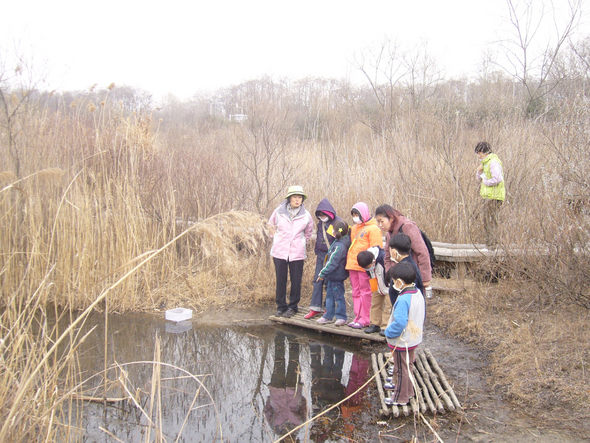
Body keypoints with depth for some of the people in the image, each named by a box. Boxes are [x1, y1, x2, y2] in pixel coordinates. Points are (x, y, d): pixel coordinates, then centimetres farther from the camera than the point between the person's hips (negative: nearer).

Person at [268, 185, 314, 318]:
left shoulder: (306, 215, 0)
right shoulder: (279, 211, -1)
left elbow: (308, 232, 18)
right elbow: (271, 225, 19)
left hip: (297, 253, 0)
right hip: (280, 251, 0)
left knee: (296, 281, 3)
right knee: (280, 280, 4)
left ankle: (292, 307, 17)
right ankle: (281, 306, 17)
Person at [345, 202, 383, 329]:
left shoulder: (373, 228, -7)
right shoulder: (354, 228, 18)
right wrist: (349, 261, 19)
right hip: (352, 265, 8)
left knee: (365, 292, -2)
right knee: (356, 292, 11)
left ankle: (365, 319, 3)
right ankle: (358, 317, 18)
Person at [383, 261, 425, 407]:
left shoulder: (403, 299, -31)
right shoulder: (418, 293, -1)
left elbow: (399, 323, -34)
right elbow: (421, 314, 12)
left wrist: (388, 332, -18)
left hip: (402, 341, -9)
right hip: (414, 338, 9)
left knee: (401, 369, 7)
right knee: (407, 366, 26)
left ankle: (400, 398, 22)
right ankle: (405, 388, 46)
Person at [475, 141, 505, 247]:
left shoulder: (493, 162, -13)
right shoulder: (486, 162, 18)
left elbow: (497, 179, -25)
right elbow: (480, 179, 22)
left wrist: (486, 182, -11)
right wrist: (480, 171, 3)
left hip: (494, 196, -10)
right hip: (488, 196, 10)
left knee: (491, 221, -9)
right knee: (487, 222, 12)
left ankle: (492, 244, -6)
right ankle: (490, 243, 17)